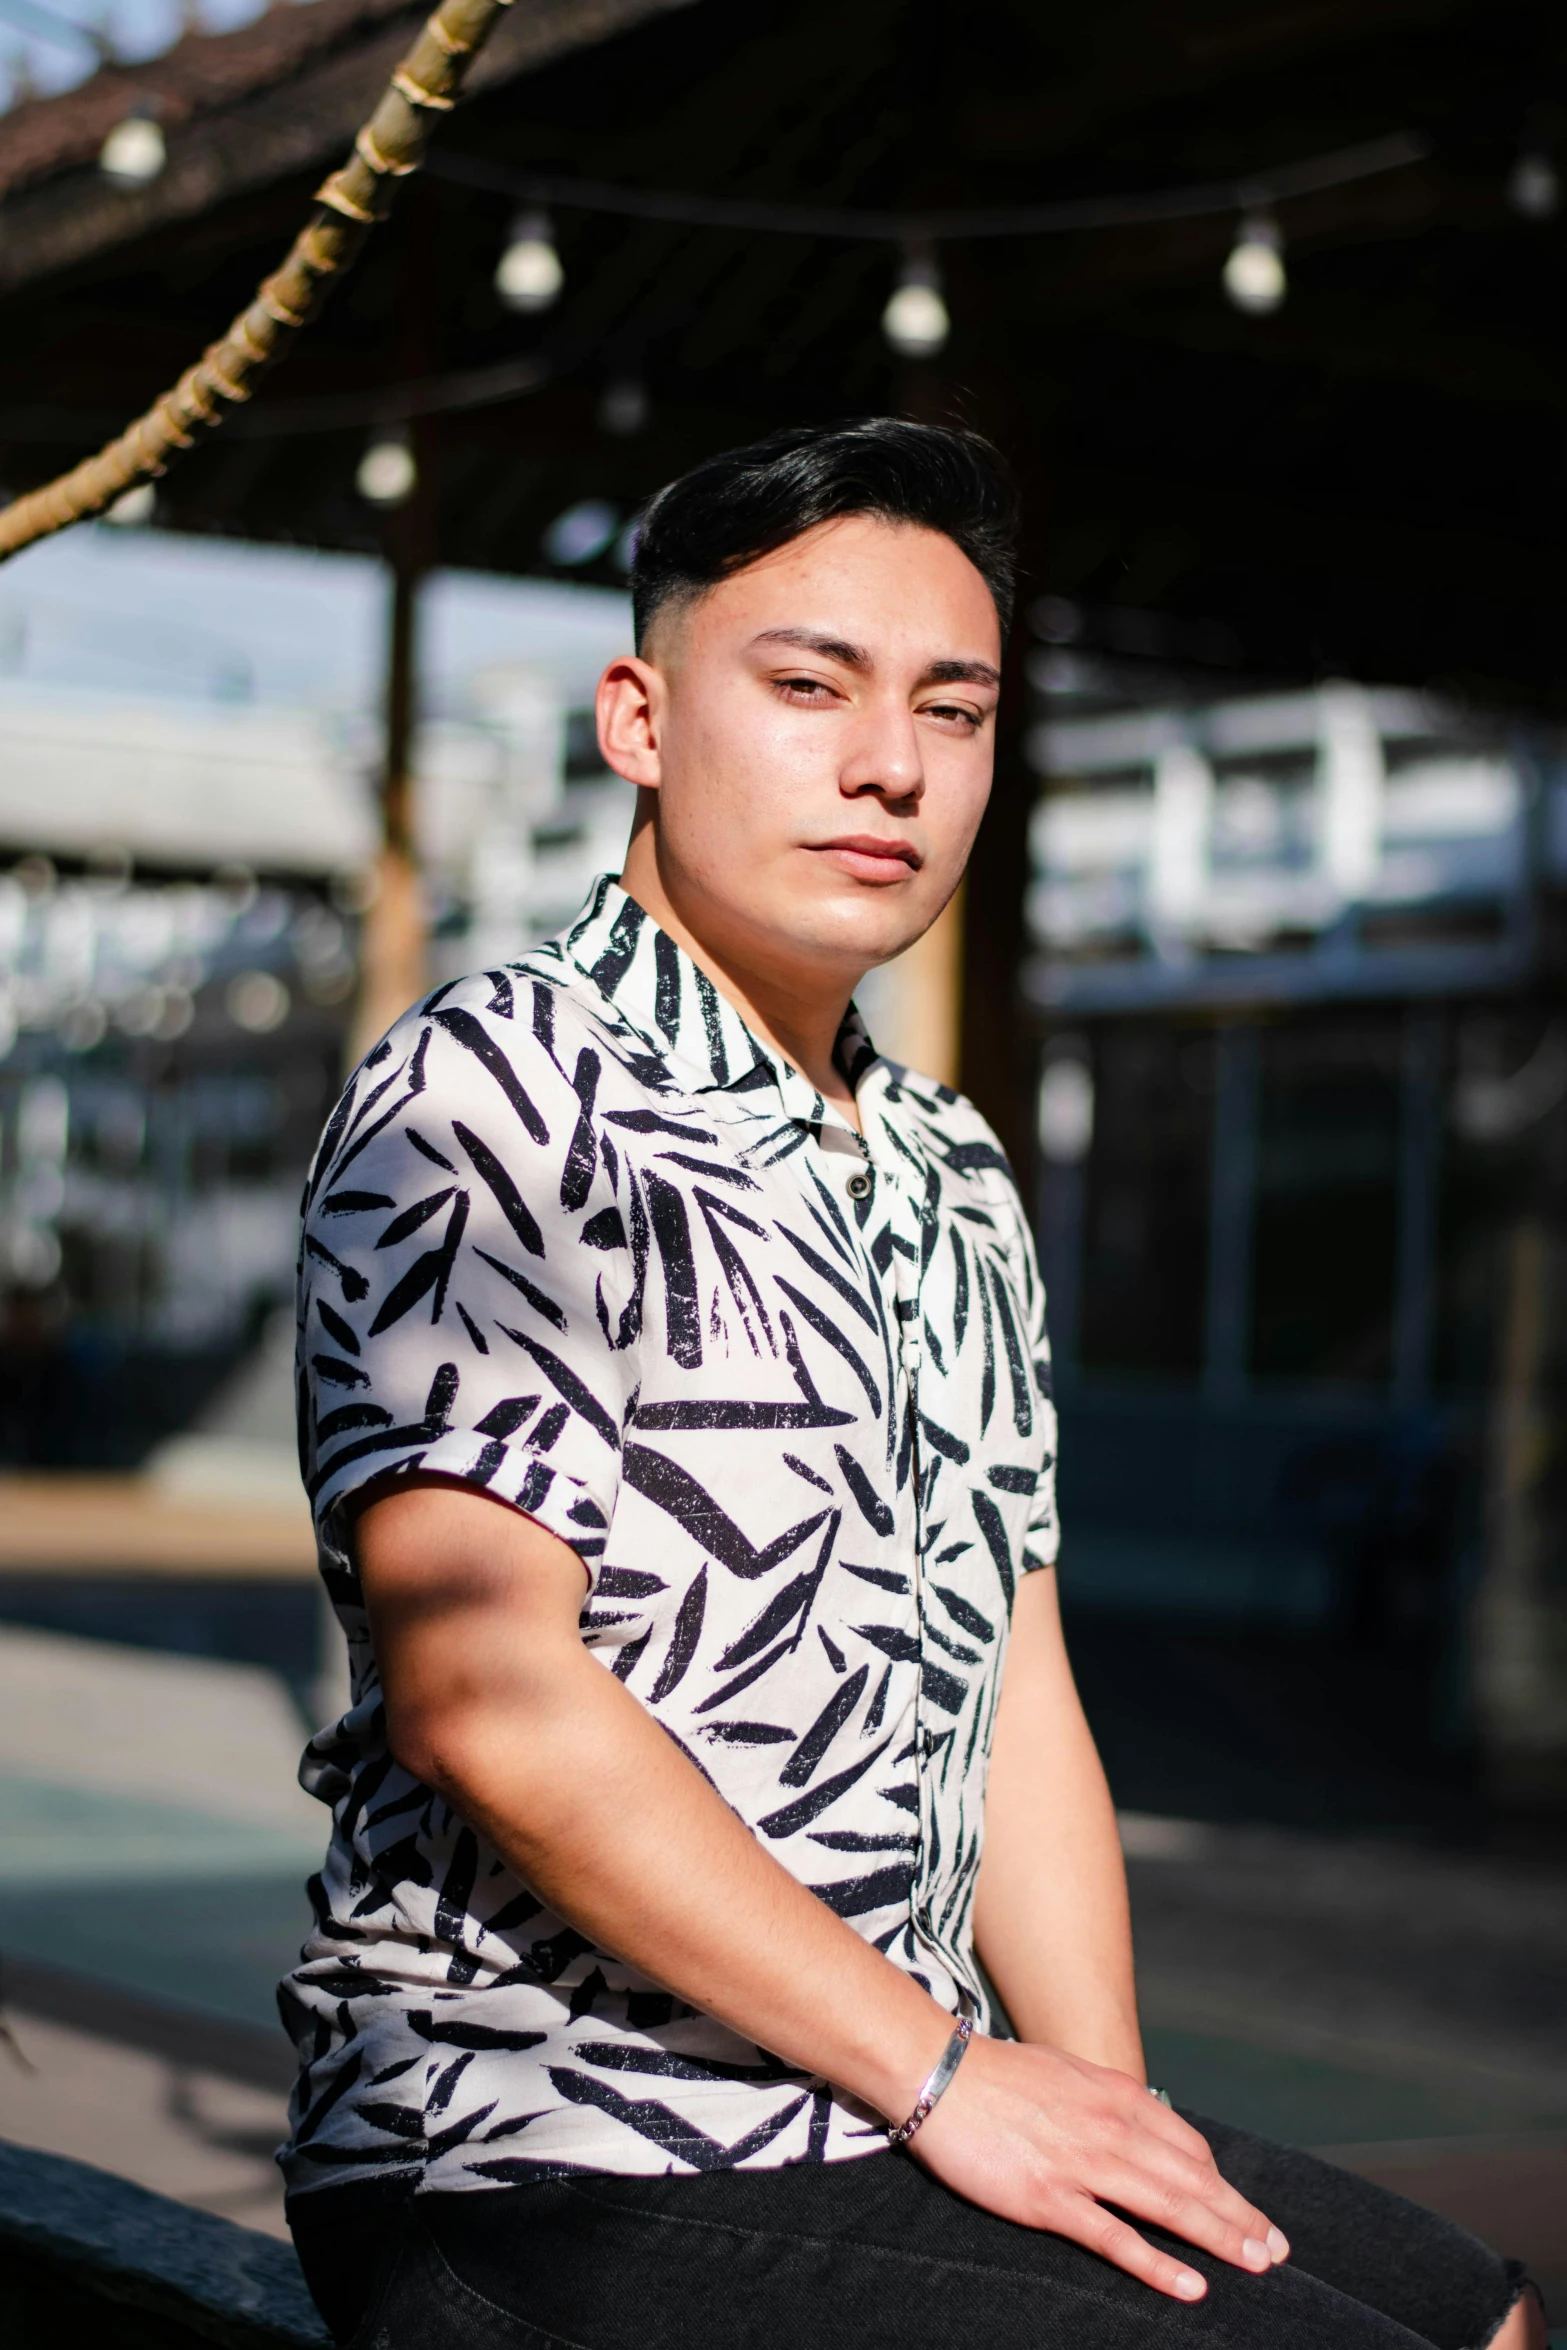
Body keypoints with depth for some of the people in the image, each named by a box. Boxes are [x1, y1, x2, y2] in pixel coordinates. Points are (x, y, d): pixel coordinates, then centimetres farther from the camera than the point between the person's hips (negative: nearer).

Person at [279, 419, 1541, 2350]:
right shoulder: (488, 1096, -11)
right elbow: (486, 1694, -20)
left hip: (901, 2107, 8)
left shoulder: (954, 1185, 15)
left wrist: (1103, 2114, -1)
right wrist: (944, 2071, -16)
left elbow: (1010, 1687, 13)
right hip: (561, 2169, -8)